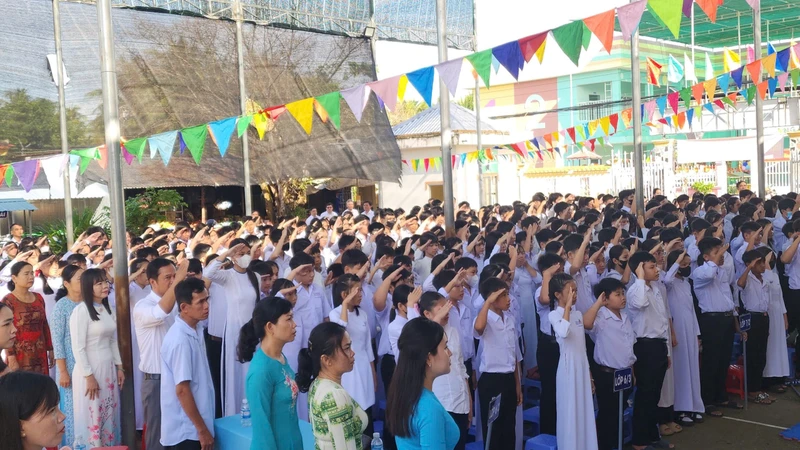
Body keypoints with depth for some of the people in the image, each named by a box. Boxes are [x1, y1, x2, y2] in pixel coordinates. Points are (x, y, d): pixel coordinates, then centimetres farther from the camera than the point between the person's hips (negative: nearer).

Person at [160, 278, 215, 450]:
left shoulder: (196, 330, 4)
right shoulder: (180, 339, -22)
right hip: (185, 432, -8)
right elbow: (182, 389, -21)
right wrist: (202, 429, -17)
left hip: (191, 428, 8)